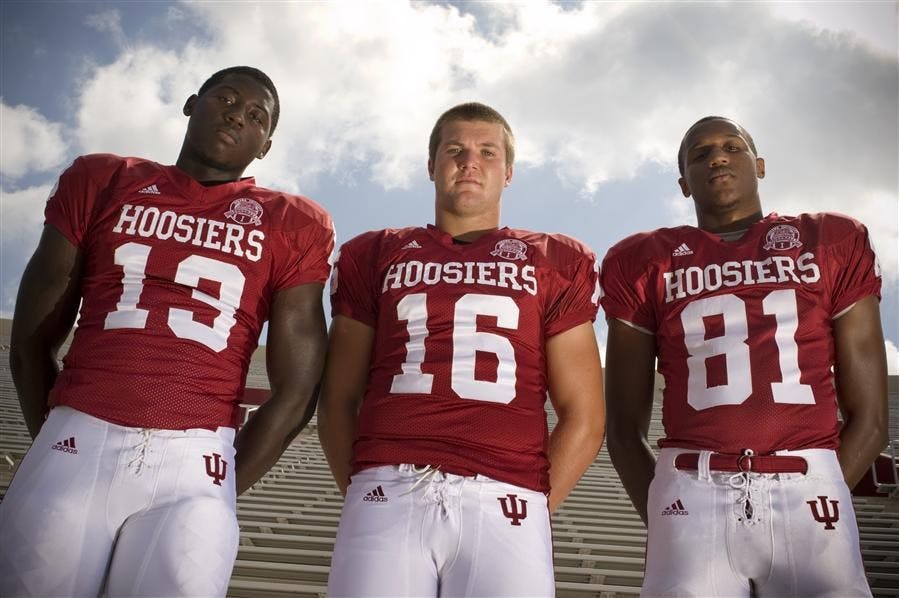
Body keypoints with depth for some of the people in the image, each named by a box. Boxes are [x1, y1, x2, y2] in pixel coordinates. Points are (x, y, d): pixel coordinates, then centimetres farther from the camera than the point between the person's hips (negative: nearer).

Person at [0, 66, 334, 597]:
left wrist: (218, 493, 4)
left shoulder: (291, 225, 7)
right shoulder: (102, 183, 14)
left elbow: (296, 393, 4)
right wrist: (59, 447, 9)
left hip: (195, 459, -1)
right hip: (79, 440, 2)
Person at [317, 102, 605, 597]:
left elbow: (583, 416, 9)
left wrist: (536, 507, 1)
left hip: (502, 502, 0)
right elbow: (338, 400, 13)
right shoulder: (375, 256, 16)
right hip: (388, 494, 1)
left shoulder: (554, 264, 13)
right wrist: (359, 492, 2)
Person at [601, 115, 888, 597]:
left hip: (806, 489, 1)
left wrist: (815, 496, -1)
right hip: (692, 492, 0)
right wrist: (662, 522, -2)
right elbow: (625, 430, 10)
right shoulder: (645, 263, 10)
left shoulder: (832, 245, 12)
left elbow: (869, 419, 9)